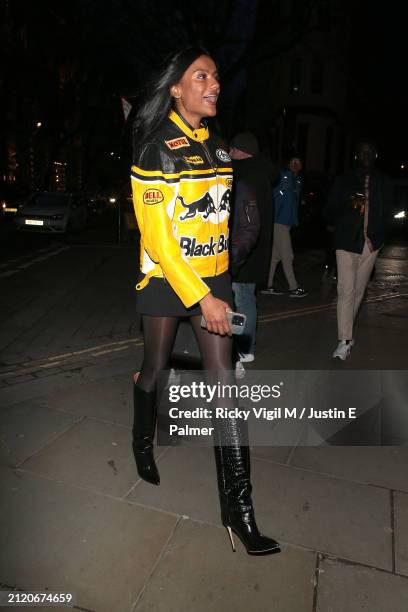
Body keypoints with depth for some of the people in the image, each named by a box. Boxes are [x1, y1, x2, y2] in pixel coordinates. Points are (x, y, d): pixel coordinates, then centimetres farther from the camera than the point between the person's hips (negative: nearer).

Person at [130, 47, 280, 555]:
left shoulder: (216, 147, 9)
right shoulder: (156, 149, -11)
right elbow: (157, 236, -18)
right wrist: (202, 298, -22)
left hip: (212, 276, 5)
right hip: (166, 276, -5)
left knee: (223, 382, -1)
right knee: (155, 368, 12)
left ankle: (238, 505, 6)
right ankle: (143, 442, 45)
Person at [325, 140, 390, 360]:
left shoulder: (382, 181, 11)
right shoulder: (344, 181, 2)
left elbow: (384, 210, 19)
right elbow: (330, 213, 1)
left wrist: (378, 236, 6)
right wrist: (349, 204, -17)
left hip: (371, 244, 4)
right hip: (347, 242, -3)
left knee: (359, 291, 10)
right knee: (346, 291, -12)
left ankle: (347, 330, 26)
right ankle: (344, 341, -12)